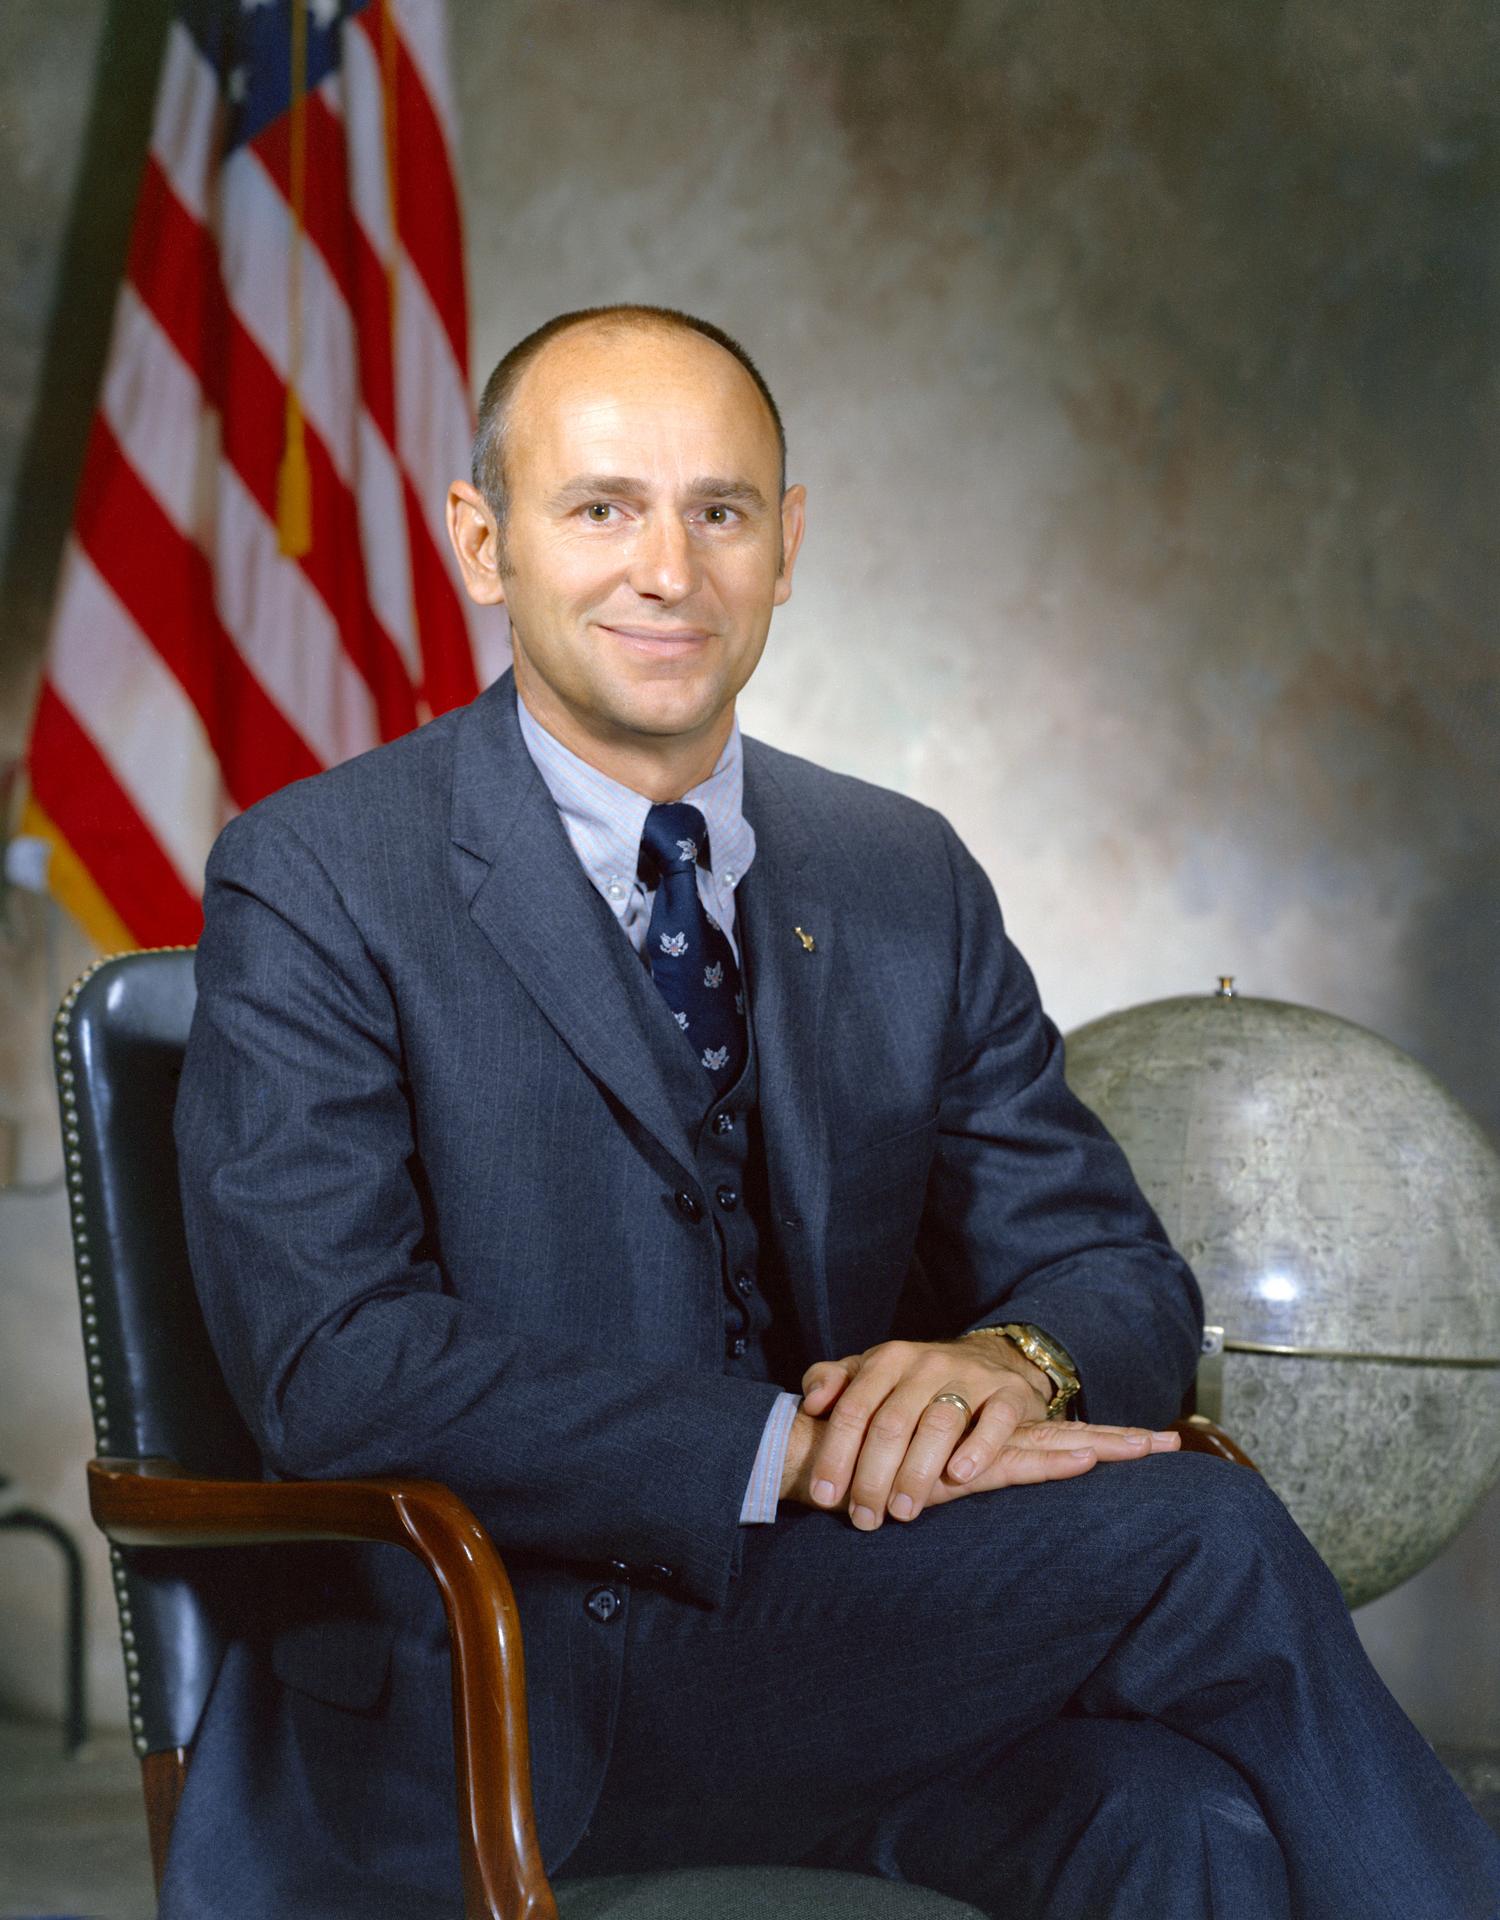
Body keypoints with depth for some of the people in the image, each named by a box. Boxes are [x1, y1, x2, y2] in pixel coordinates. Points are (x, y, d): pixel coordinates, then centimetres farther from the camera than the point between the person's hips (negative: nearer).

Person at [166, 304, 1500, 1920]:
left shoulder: (911, 879, 12)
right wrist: (788, 1449, -24)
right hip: (481, 1702, -4)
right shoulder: (312, 885, -4)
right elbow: (331, 1371, -15)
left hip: (860, 1644, 4)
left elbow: (1119, 1274, 9)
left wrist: (1015, 1359, -16)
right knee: (1201, 1546, -22)